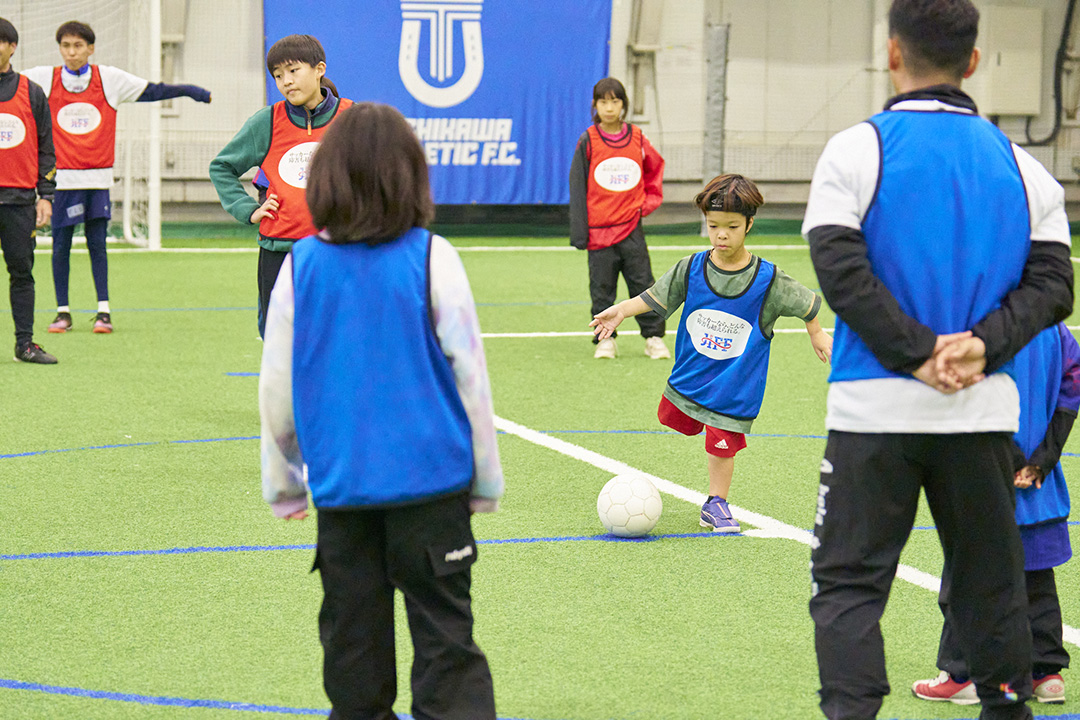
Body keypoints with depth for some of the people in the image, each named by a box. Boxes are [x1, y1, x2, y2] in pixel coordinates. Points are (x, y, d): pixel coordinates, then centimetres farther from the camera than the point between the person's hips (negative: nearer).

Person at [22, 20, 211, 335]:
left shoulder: (109, 79, 4)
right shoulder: (44, 79, 3)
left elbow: (151, 91, 7)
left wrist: (191, 91, 3)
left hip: (97, 177, 0)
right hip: (61, 176, 0)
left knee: (97, 244, 0)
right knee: (61, 244, 2)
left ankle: (104, 310, 5)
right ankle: (62, 312, 12)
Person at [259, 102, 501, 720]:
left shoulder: (301, 265, -1)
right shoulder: (432, 258, -7)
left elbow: (277, 389, 6)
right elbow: (469, 375, -3)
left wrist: (283, 483, 18)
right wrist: (487, 481, 8)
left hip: (340, 484, 2)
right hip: (430, 478, -2)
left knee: (353, 643, 12)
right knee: (444, 637, 1)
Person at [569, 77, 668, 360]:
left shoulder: (637, 139, 3)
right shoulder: (588, 142, -1)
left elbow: (655, 168, 22)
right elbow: (577, 187, 0)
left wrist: (648, 202, 9)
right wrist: (578, 232, -4)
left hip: (631, 227, 1)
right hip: (599, 229, -1)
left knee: (642, 283, 2)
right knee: (602, 288, 3)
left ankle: (653, 337, 10)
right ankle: (605, 339, 12)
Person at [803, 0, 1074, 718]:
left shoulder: (856, 149, -5)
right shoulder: (1021, 164, 7)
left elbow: (841, 268, -15)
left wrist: (919, 353, -14)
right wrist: (984, 345, -10)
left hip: (876, 407, -3)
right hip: (984, 409, 3)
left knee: (848, 578, 2)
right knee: (989, 578, 16)